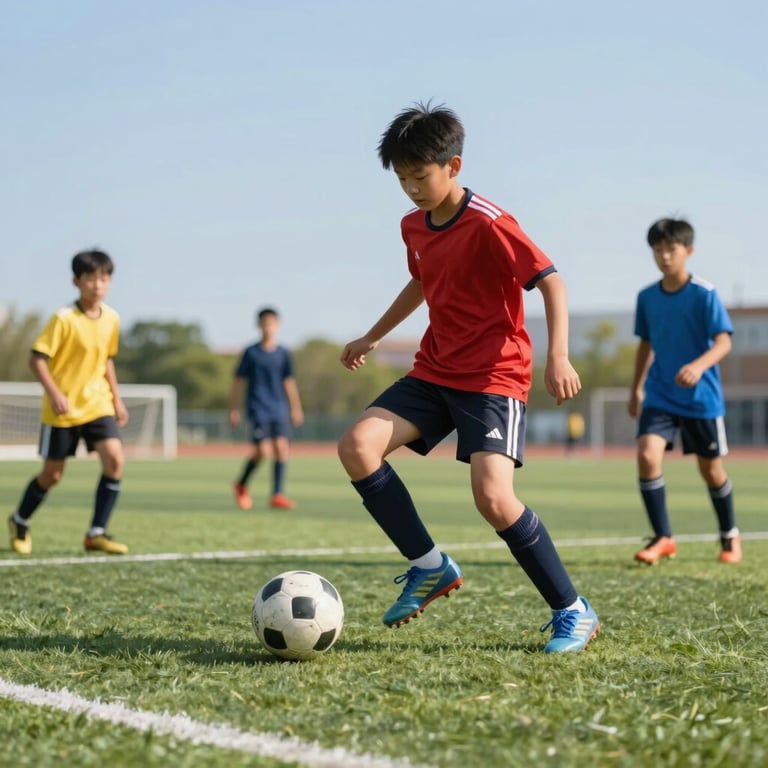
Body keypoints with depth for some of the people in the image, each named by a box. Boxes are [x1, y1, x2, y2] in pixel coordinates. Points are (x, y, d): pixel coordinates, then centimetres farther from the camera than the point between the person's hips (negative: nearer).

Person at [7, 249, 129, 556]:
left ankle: (97, 533, -7)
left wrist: (117, 399, 14)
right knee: (52, 474, 5)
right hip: (62, 409, -4)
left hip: (97, 404, 4)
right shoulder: (64, 319, -16)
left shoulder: (112, 319, 1)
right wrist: (54, 393, -26)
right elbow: (37, 359, -16)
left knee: (115, 460, -16)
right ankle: (20, 522, 32)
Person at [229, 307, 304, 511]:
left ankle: (277, 495, -4)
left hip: (279, 409, 4)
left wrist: (296, 409, 15)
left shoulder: (283, 354, 10)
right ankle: (241, 484, 11)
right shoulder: (251, 352, 1)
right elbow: (239, 381, 4)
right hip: (258, 409, -4)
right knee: (263, 450, -14)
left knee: (282, 448, -8)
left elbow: (289, 382, 18)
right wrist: (234, 410, 2)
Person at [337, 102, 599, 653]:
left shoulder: (488, 224, -16)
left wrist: (559, 356, -30)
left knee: (493, 495, -23)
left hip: (495, 375, -7)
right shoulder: (413, 226, 9)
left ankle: (573, 612, -6)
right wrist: (373, 337, 33)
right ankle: (430, 566, -1)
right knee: (357, 445, -14)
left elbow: (550, 281, -18)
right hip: (435, 372, 7)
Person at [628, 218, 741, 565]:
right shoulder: (647, 297, 3)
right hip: (659, 396, 3)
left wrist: (698, 366, -37)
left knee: (711, 469, 9)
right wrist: (636, 388, 17)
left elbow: (723, 342, -18)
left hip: (701, 397, -3)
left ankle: (730, 536, 33)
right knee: (647, 456, -18)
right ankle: (663, 538, -9)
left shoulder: (705, 294, -12)